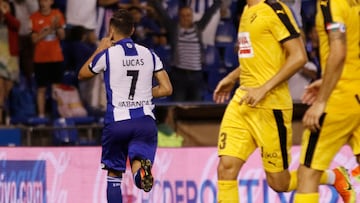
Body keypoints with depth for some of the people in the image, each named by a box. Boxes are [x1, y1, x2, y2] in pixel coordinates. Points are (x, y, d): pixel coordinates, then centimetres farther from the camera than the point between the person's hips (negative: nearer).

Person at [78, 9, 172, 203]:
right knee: (138, 170, -6)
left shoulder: (107, 54, -2)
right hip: (145, 120, 2)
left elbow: (82, 74, 15)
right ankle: (142, 169, -41)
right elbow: (166, 89, 8)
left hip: (117, 121, -1)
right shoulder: (149, 54, 7)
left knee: (113, 174, 15)